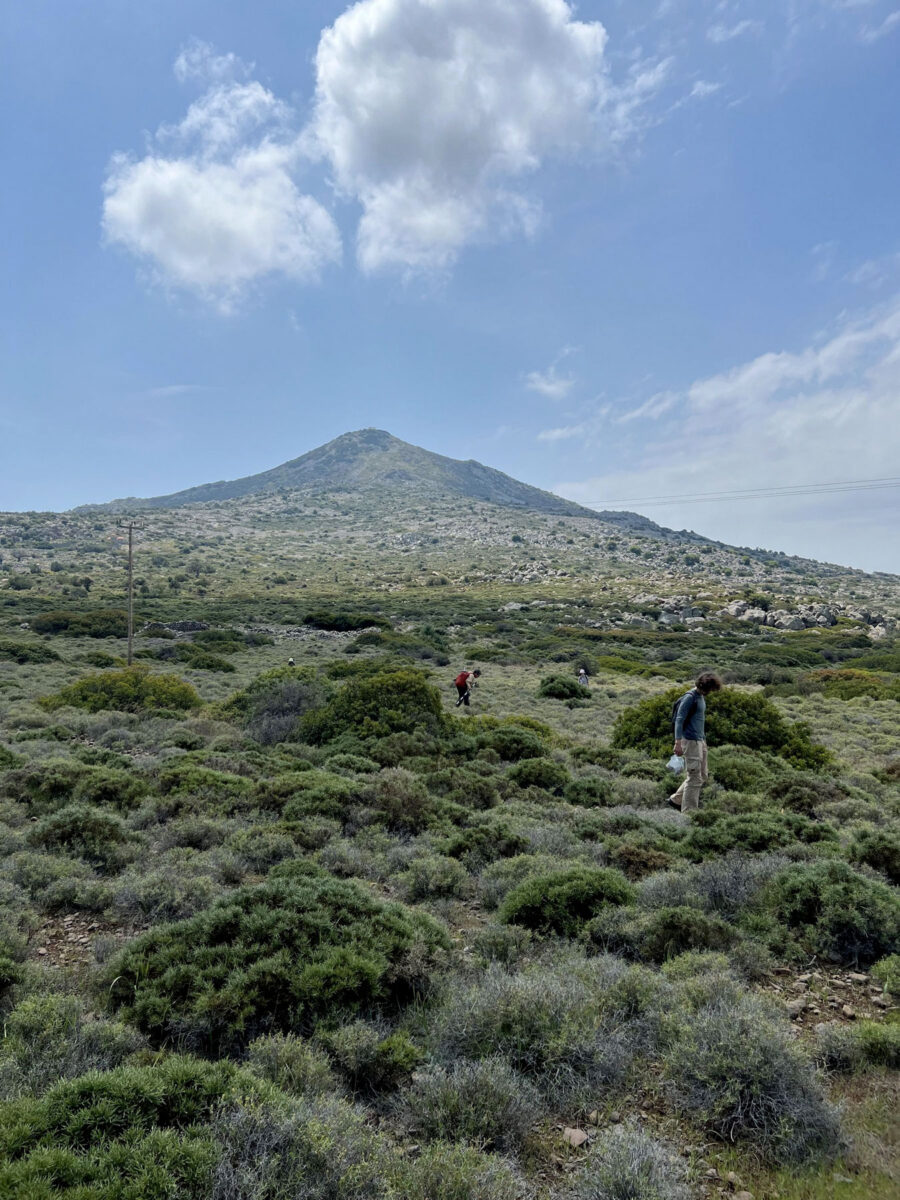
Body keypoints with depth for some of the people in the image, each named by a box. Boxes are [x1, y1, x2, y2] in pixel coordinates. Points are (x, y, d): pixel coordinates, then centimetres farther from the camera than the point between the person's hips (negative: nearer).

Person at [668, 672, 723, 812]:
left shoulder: (701, 697, 14)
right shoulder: (690, 697, -14)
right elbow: (679, 720, -18)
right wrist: (678, 742, -24)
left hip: (701, 741, 10)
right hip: (691, 741, -10)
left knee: (703, 776, 14)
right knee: (694, 778, -7)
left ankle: (676, 800, 23)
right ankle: (689, 812, 0)